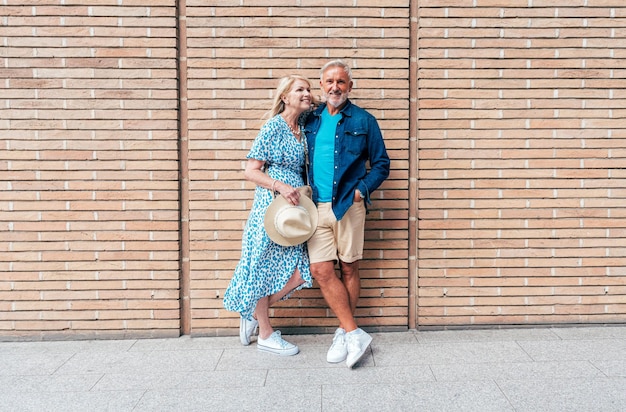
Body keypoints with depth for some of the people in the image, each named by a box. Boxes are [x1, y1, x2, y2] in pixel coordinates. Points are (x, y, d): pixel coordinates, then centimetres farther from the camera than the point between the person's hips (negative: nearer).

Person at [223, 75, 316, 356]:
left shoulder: (303, 128, 13)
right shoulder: (273, 127, -9)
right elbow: (250, 171, -10)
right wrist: (280, 187, -21)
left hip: (293, 209, 8)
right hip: (270, 206, -8)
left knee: (297, 273, 3)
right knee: (263, 268, 6)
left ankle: (254, 314, 24)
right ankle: (265, 334, 21)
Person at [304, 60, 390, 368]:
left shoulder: (364, 121, 3)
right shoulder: (310, 120, 12)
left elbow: (381, 164, 6)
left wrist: (361, 189, -8)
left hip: (348, 205, -3)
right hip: (316, 206, 3)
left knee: (348, 270, 5)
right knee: (321, 270, -4)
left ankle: (344, 333, 20)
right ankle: (355, 335, 6)